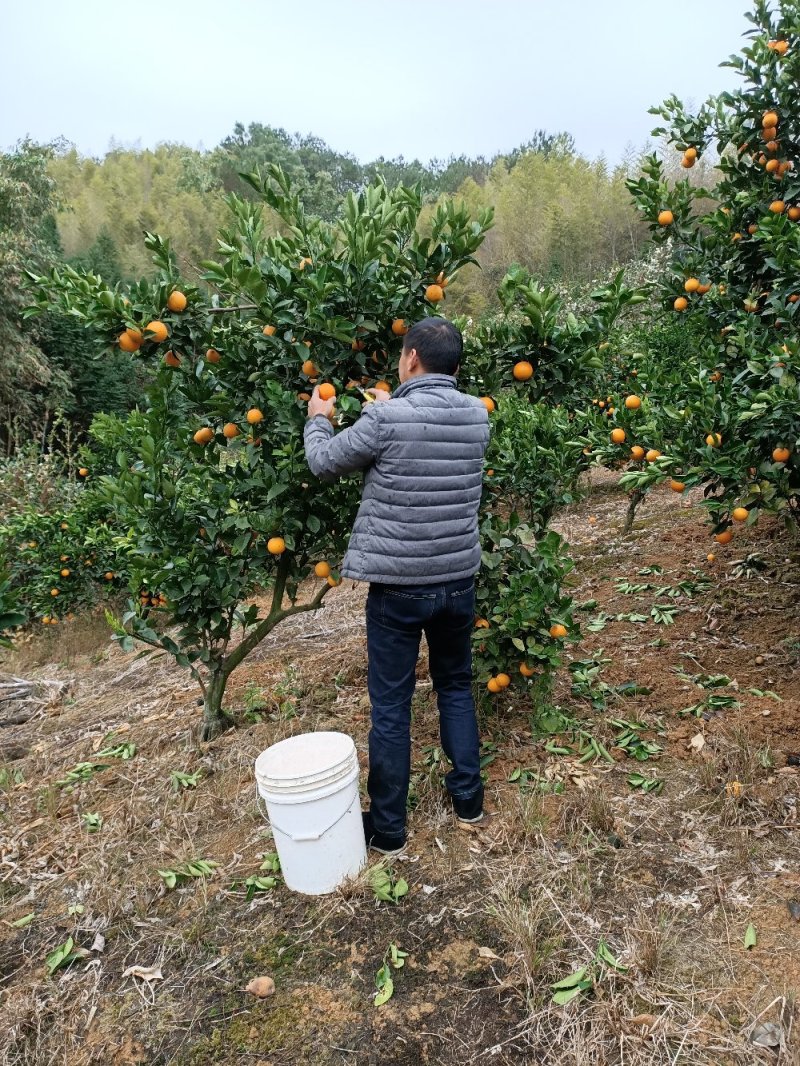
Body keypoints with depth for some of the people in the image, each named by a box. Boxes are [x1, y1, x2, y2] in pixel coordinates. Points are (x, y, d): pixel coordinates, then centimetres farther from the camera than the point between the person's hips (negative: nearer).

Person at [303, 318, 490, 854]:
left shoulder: (385, 420, -16)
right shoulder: (478, 416, -1)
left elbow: (324, 463, -2)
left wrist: (318, 419, 17)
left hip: (398, 587, -5)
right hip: (459, 582, 5)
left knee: (391, 705, 8)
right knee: (456, 686, 23)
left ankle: (387, 827, 22)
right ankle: (469, 798, 34)